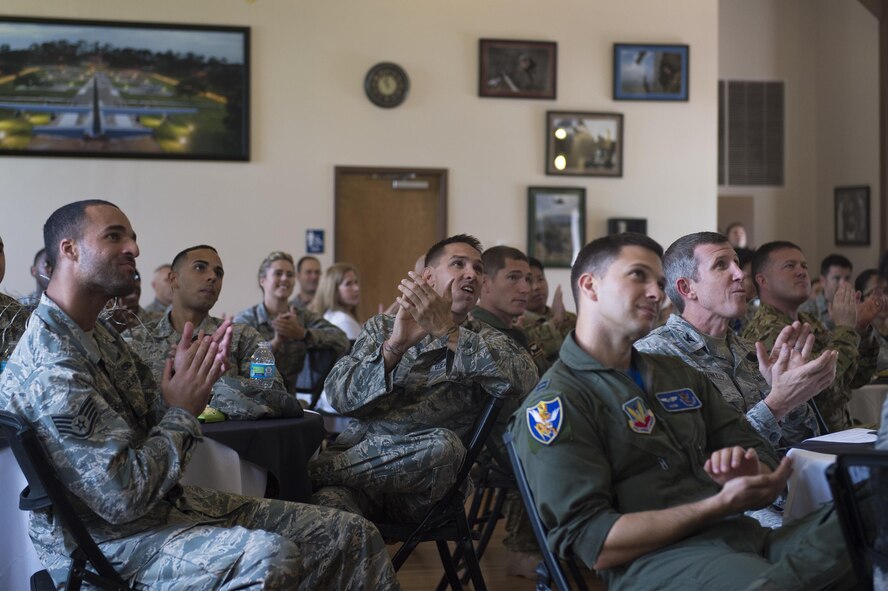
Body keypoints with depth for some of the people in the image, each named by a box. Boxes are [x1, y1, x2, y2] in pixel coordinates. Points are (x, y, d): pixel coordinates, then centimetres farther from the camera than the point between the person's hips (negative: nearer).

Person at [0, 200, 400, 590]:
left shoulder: (100, 334, 10)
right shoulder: (50, 367, -22)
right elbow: (124, 498, -25)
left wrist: (184, 383, -8)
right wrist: (183, 409, -13)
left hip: (166, 502, 9)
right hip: (110, 538, -9)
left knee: (354, 537, -2)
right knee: (271, 558, -37)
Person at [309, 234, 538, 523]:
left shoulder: (487, 341, 13)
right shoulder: (381, 327, 17)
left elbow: (524, 379, -11)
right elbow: (338, 395, 1)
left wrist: (446, 330, -16)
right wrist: (394, 345, -14)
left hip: (421, 488, 3)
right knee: (330, 500, -39)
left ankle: (312, 471, -18)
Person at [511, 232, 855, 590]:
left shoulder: (679, 373, 23)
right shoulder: (553, 403, -1)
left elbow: (762, 457, 22)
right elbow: (592, 543, -10)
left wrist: (755, 475, -4)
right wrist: (721, 504, -17)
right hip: (656, 558, -8)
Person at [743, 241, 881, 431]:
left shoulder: (809, 323, 13)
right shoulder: (766, 330, -14)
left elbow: (857, 379, 16)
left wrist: (861, 327, 2)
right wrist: (845, 328, -13)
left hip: (837, 430, 8)